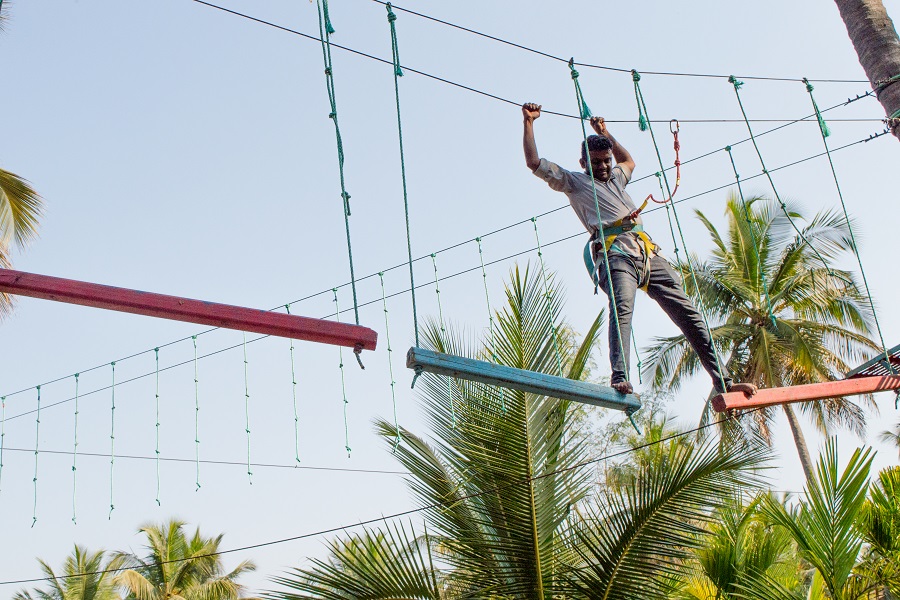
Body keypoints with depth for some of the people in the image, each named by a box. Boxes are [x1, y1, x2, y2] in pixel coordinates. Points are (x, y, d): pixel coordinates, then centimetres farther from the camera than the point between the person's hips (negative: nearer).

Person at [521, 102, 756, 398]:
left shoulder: (616, 179, 37)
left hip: (648, 251, 6)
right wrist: (529, 122, 16)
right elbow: (534, 163, 13)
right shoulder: (574, 182, 19)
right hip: (615, 253, -6)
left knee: (687, 311, -4)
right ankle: (620, 379, -48)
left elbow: (629, 161, 59)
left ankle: (722, 381, -5)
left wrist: (605, 133, 53)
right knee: (622, 308, -33)